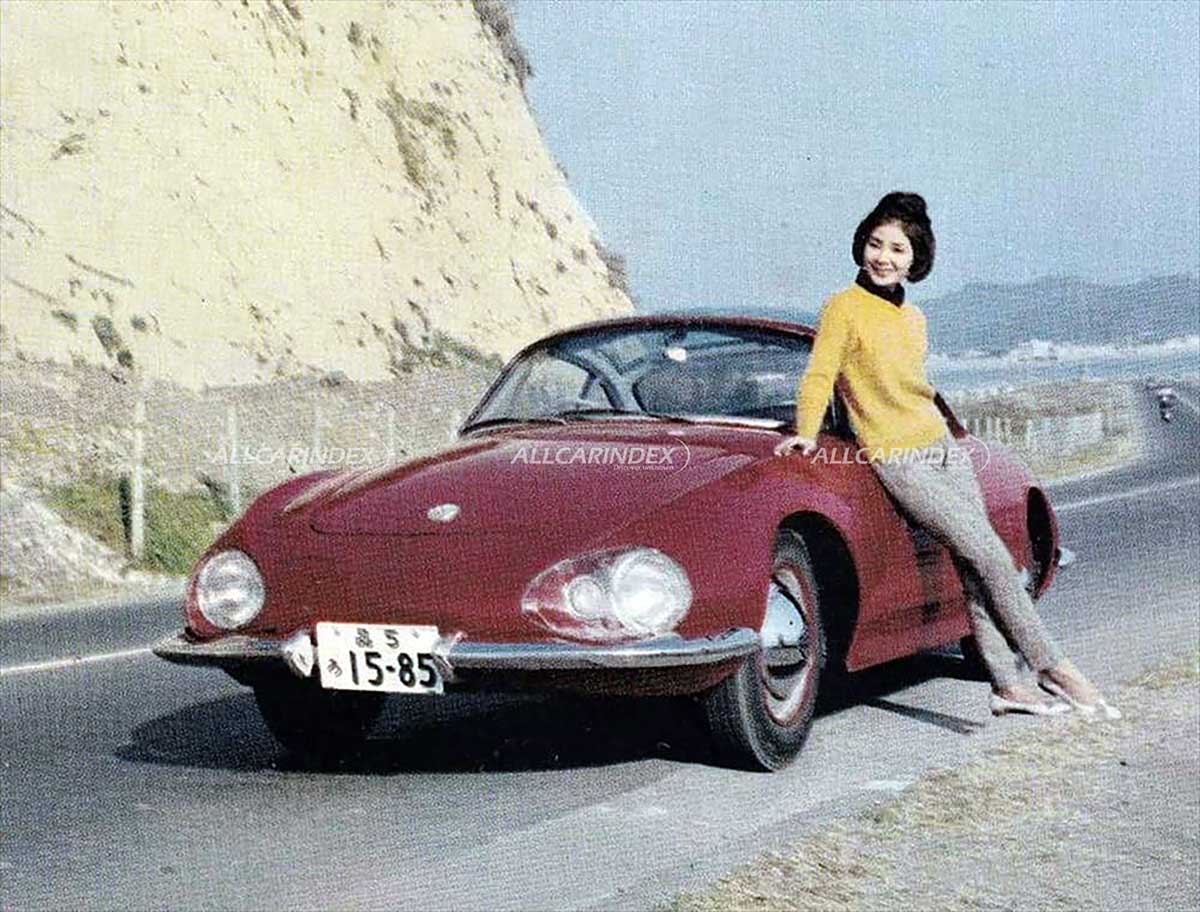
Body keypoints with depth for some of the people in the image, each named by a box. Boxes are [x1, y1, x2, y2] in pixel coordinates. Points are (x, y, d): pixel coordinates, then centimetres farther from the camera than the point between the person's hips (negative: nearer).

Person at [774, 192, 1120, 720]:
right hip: (897, 460, -7)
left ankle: (1010, 683, 4)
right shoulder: (845, 308, -6)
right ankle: (1053, 667, -8)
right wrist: (806, 434, -25)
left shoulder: (914, 319, 15)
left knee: (976, 568, 1)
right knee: (990, 556, -13)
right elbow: (818, 377, -13)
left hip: (945, 449, 7)